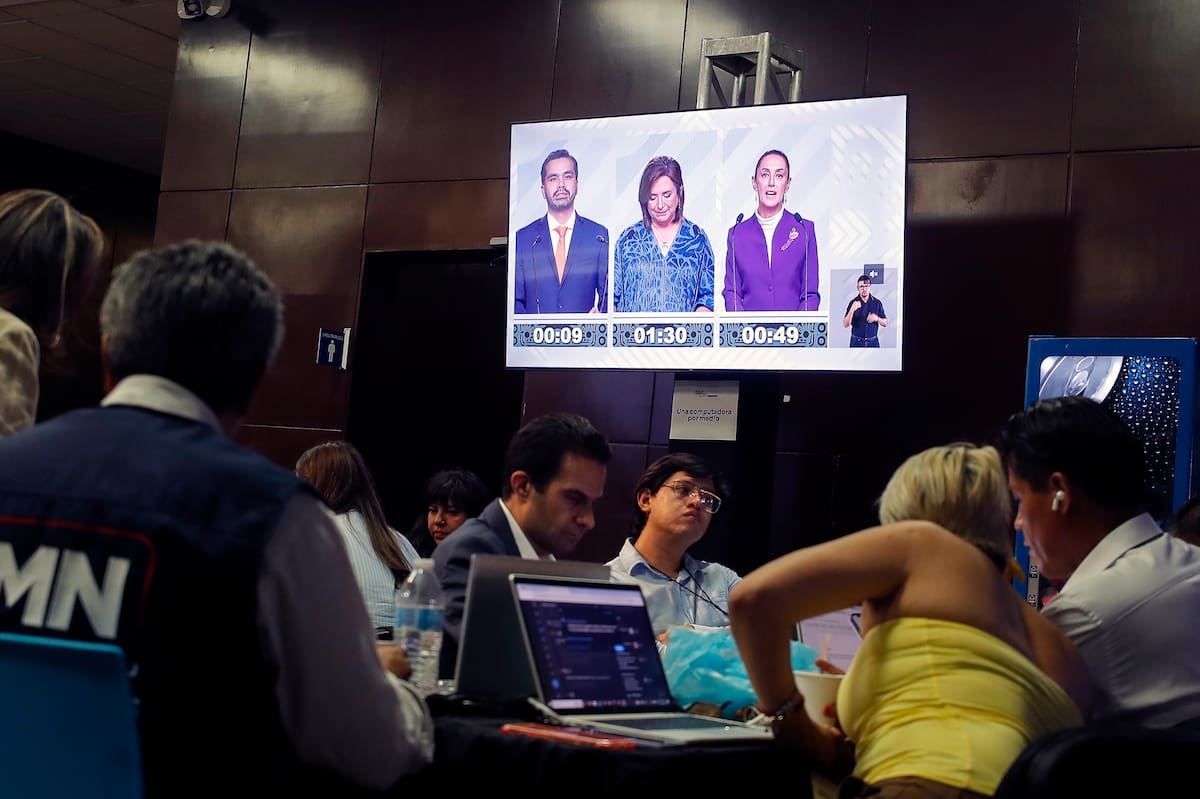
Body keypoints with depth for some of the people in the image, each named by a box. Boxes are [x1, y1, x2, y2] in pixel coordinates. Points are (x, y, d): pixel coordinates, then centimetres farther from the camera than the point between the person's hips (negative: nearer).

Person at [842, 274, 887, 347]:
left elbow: (885, 323, 6)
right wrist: (852, 310, -25)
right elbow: (845, 324, -10)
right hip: (857, 342, -1)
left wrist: (877, 318, -16)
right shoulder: (853, 303, -3)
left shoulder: (877, 303, 2)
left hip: (873, 342, 1)